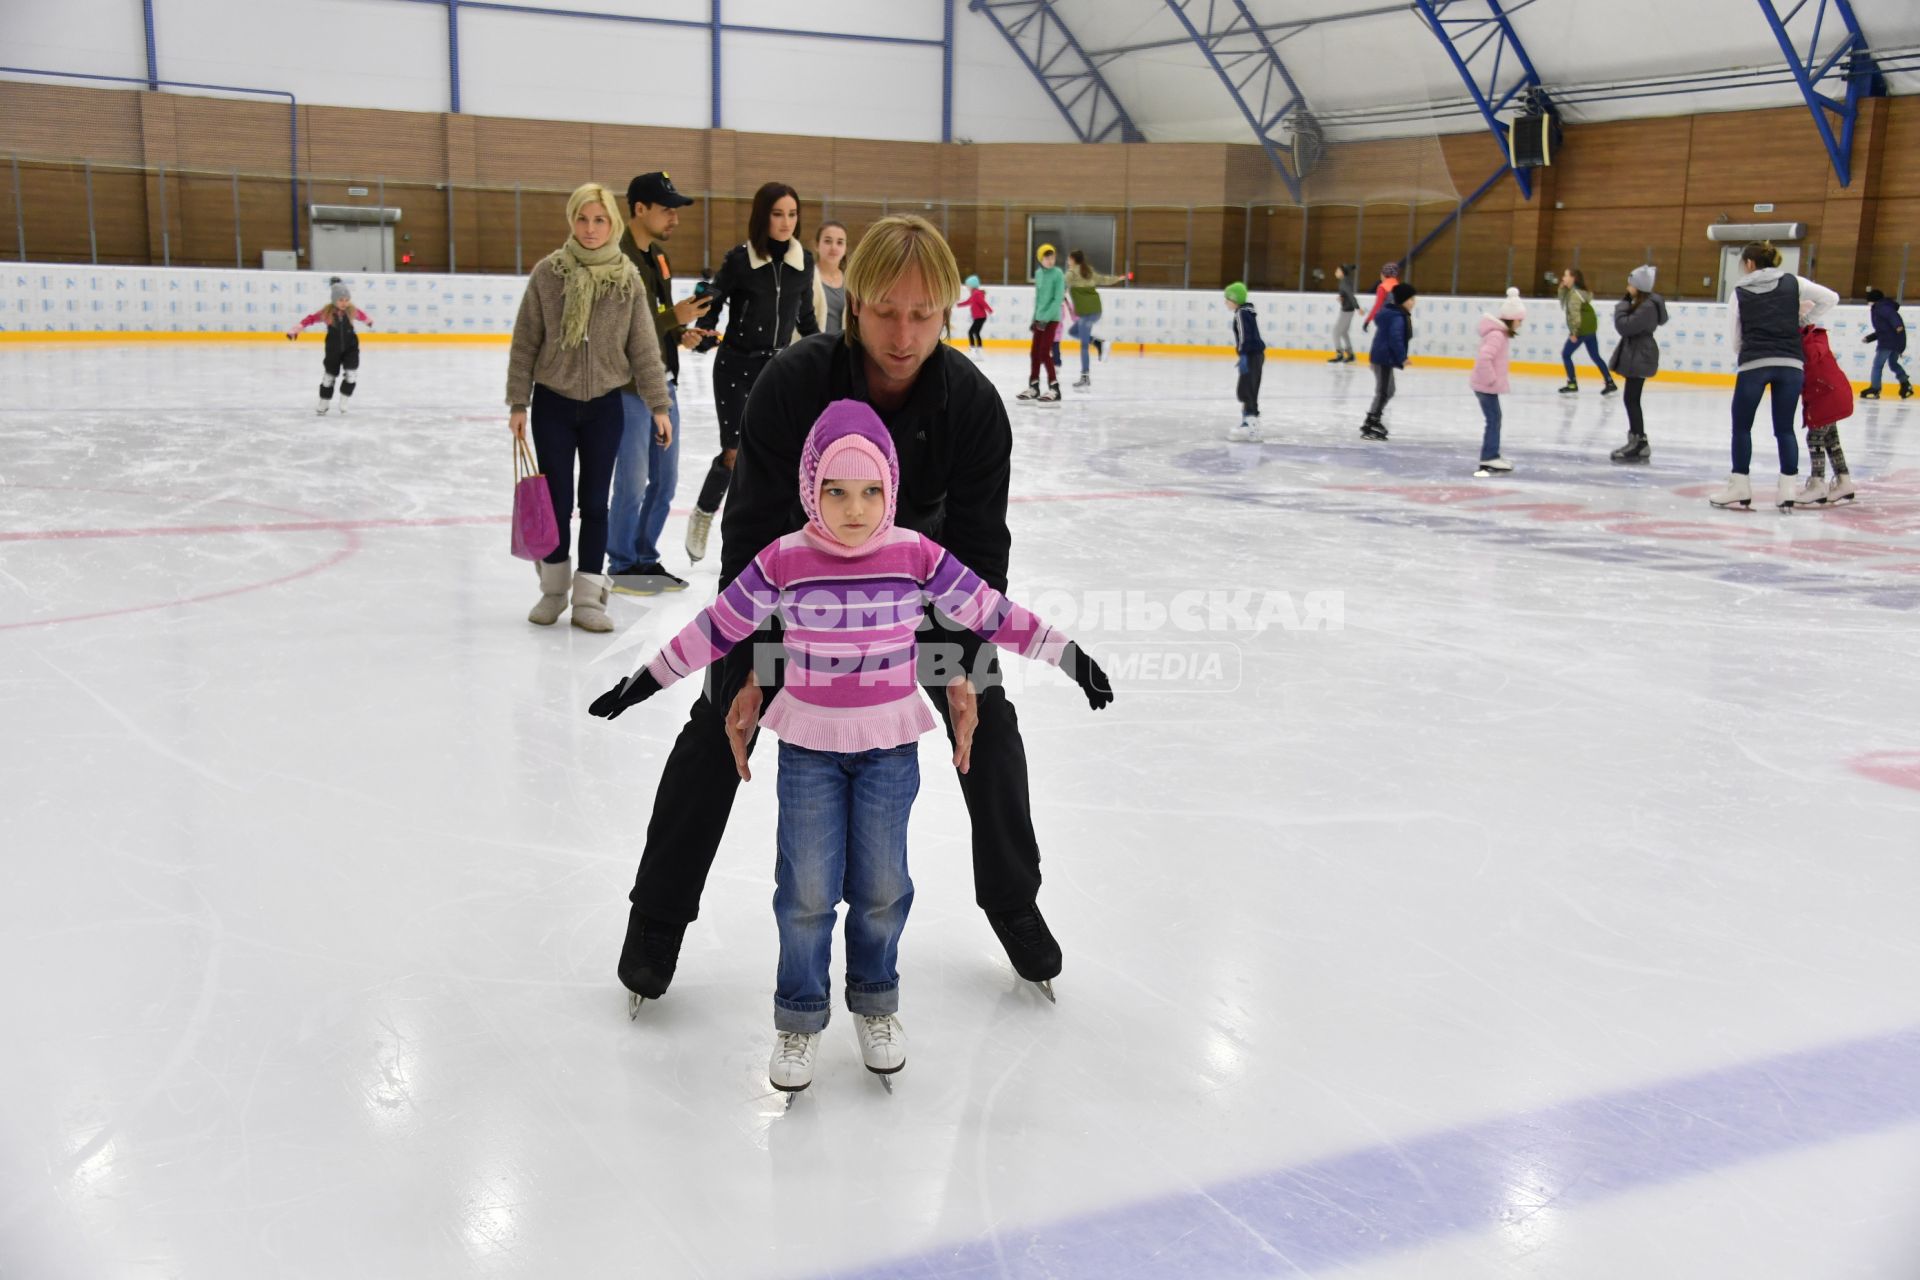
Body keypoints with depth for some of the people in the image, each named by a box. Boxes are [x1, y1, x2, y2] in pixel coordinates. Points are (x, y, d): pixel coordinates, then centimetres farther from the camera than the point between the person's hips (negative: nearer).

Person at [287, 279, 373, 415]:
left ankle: (344, 401, 8)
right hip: (333, 349, -1)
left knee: (351, 373, -10)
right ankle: (324, 402, 29)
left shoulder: (352, 311, -13)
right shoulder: (327, 312, -19)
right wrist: (295, 329, -24)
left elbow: (363, 316, 7)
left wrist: (369, 321, 29)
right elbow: (311, 319, -18)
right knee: (329, 374, 12)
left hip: (350, 347, 1)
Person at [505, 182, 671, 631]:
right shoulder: (548, 272, -5)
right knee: (556, 501, 6)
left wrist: (658, 405, -2)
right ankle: (553, 589, 24)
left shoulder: (627, 277, -3)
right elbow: (526, 341, -1)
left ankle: (588, 597, 13)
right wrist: (518, 403, -3)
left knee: (595, 503, 5)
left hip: (605, 405, 1)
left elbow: (644, 345, 0)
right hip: (553, 403, 0)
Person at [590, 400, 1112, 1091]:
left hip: (889, 748, 1)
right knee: (807, 890, 5)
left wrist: (1069, 655, 0)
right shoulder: (782, 562, -11)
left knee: (882, 886, 11)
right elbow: (718, 628, -1)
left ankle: (876, 1003, 34)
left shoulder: (917, 557, -9)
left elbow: (991, 614, -2)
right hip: (808, 749, -1)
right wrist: (644, 680, 3)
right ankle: (798, 1018, 24)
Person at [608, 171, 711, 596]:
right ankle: (621, 565, 15)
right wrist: (674, 317, -23)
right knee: (632, 483, 0)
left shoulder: (659, 257, 12)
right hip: (630, 388, -9)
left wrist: (681, 334, 0)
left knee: (664, 480, 13)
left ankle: (645, 558, 26)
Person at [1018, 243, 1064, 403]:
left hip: (1052, 318, -6)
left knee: (1044, 353, -10)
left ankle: (1054, 389, -4)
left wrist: (1045, 318, -18)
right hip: (1040, 318, 6)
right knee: (1034, 352, 9)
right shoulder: (1038, 274, 8)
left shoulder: (1058, 274, -11)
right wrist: (1035, 318, 15)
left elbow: (1058, 299, -15)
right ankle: (1033, 387, 21)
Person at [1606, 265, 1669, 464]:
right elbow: (1629, 326, 16)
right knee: (1631, 400, 15)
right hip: (1635, 356, 11)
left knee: (1631, 400, -9)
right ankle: (1637, 441, 22)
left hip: (1640, 358, -11)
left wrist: (1622, 305, -14)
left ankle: (1639, 443, -6)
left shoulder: (1647, 307, -21)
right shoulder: (1642, 304, 12)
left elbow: (1624, 326, -23)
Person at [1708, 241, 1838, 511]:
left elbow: (1735, 337, 5)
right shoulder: (1792, 282, 8)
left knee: (1741, 427, 9)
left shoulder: (1740, 293, 5)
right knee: (1785, 428, 8)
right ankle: (1787, 491, 4)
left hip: (1753, 364, -2)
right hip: (1791, 363, 2)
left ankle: (1739, 489, 6)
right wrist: (1805, 321, 17)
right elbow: (1831, 298, 7)